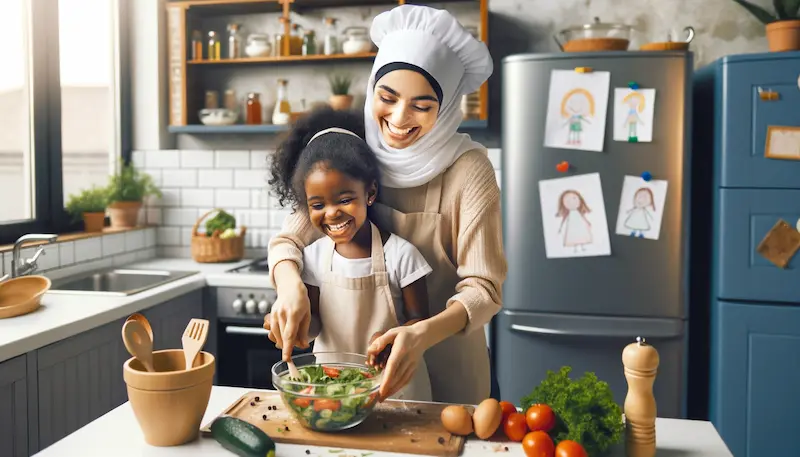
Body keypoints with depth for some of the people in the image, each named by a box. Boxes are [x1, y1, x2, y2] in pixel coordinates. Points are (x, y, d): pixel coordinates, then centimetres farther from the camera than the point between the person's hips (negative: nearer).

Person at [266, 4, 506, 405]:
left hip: (445, 369, -3)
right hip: (364, 357, 3)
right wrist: (290, 283, -29)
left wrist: (424, 334, -38)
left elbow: (483, 288, -20)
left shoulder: (468, 169, -18)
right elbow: (289, 239, -7)